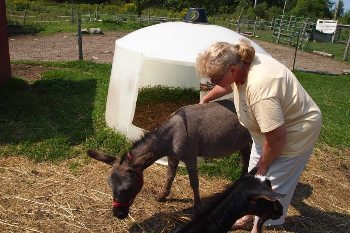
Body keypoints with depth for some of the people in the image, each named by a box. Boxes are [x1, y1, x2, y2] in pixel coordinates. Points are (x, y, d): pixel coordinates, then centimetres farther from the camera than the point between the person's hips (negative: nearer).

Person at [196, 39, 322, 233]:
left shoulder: (259, 88, -40)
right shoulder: (240, 63, -13)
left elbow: (277, 137, -35)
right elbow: (227, 86, 12)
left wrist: (263, 164, -16)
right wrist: (204, 100, 26)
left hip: (293, 134, -9)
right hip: (270, 129, 9)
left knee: (270, 184, 1)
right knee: (254, 176, 19)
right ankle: (249, 216, 40)